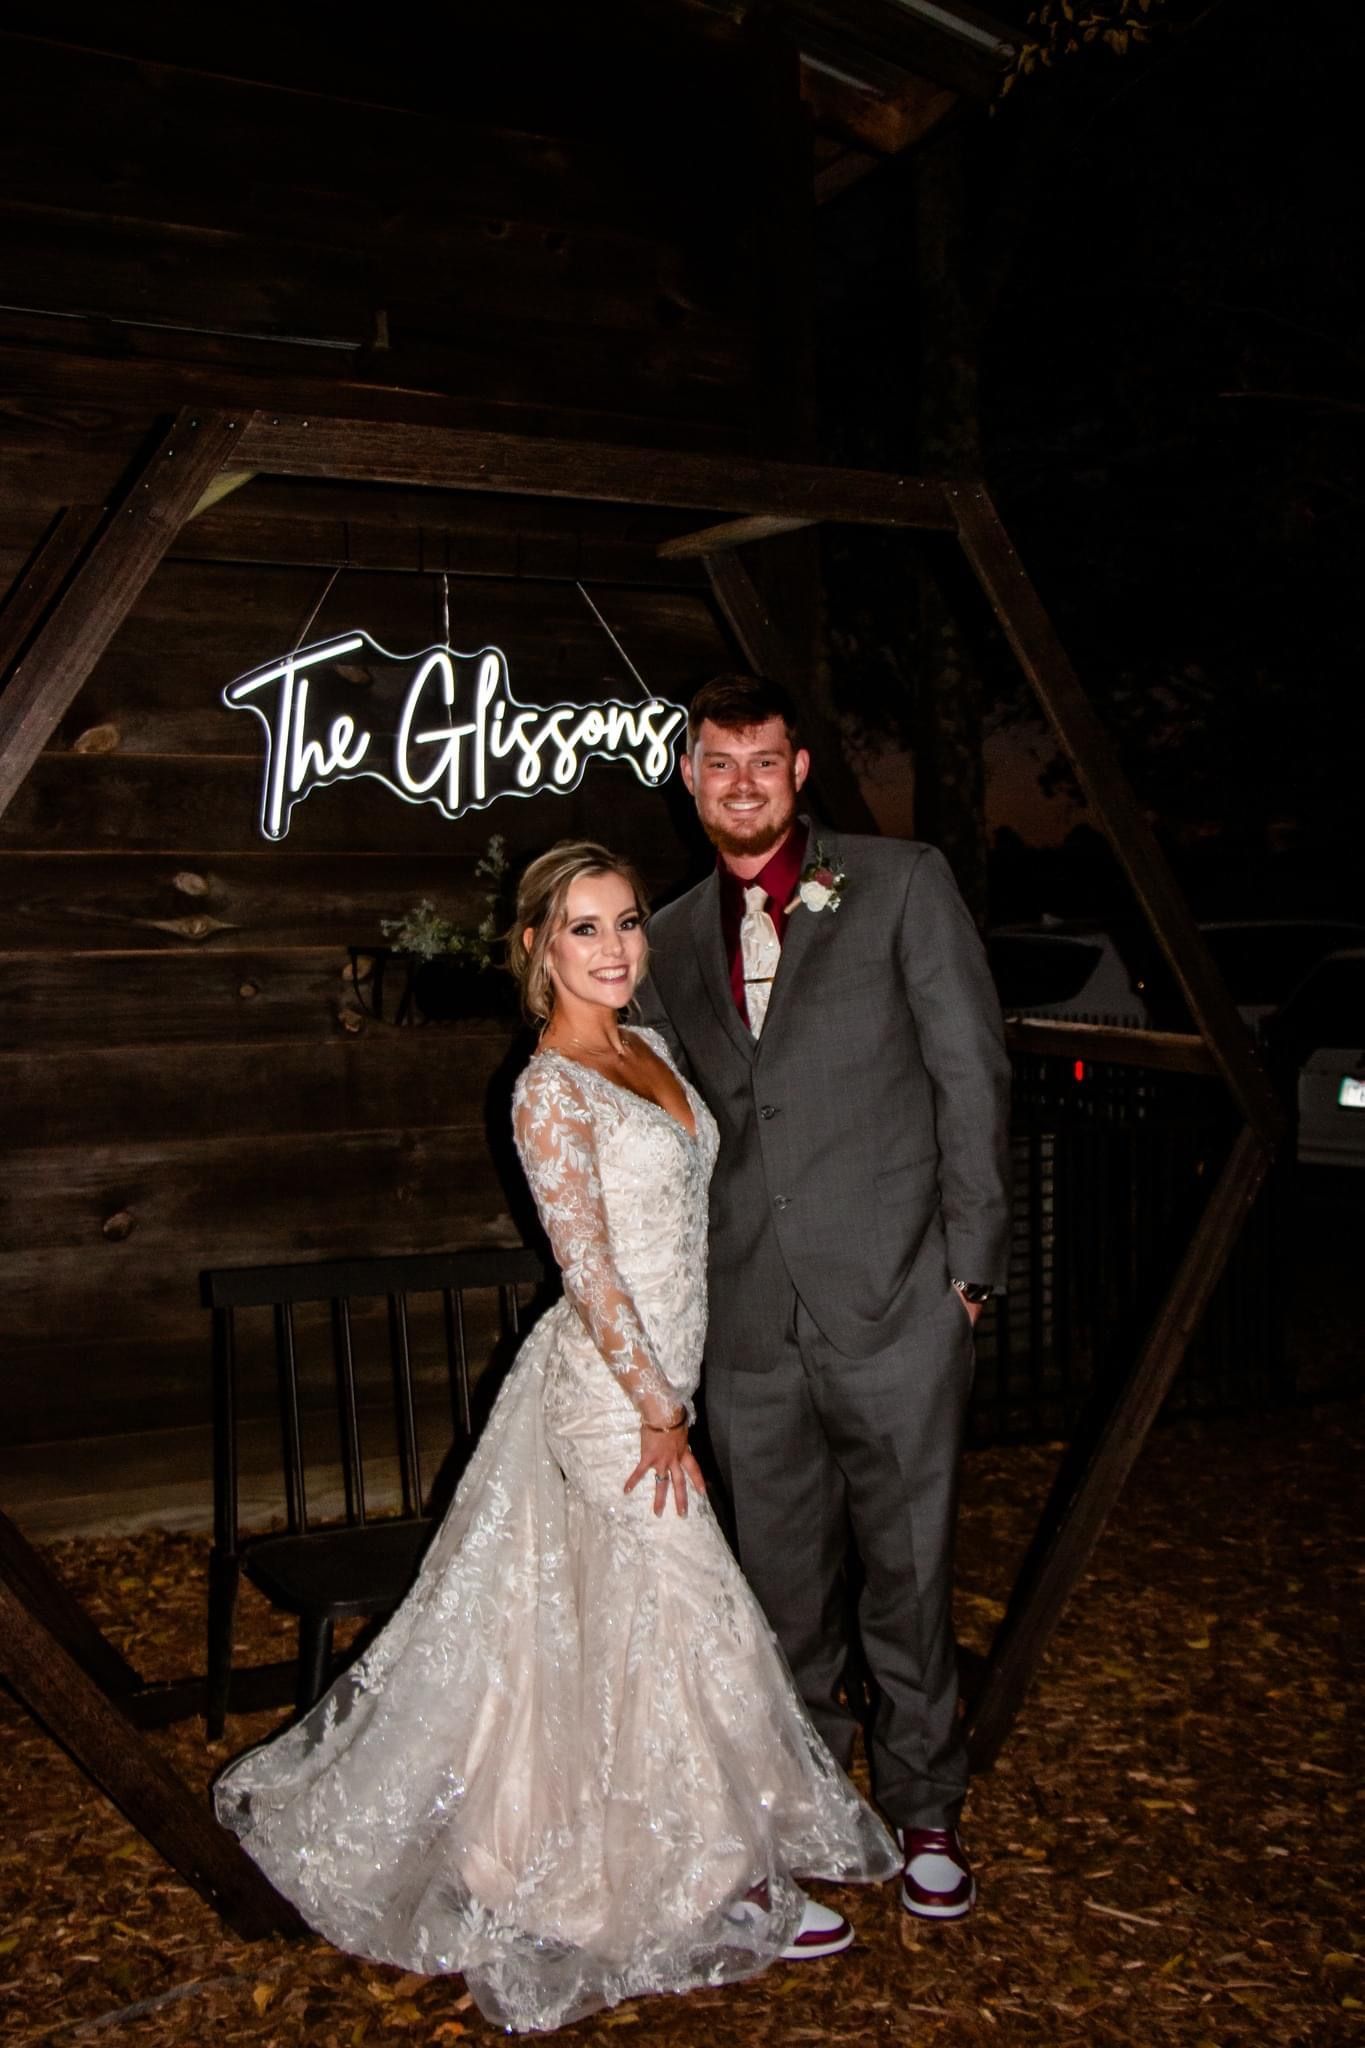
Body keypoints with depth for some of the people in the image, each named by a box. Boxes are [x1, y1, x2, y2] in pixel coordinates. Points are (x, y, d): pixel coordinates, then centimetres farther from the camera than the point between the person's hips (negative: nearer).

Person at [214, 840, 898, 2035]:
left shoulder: (651, 1051, 8)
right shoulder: (551, 1091, -18)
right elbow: (589, 1271, -18)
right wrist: (660, 1412, -13)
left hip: (658, 1375, 8)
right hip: (612, 1390, -8)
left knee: (589, 1623, 19)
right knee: (684, 1620, 3)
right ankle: (727, 1888, 22)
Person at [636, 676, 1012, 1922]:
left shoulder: (903, 885, 0)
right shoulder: (672, 941, 12)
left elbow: (972, 1075, -2)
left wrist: (967, 1265, -5)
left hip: (896, 1309, -3)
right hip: (749, 1328, 3)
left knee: (908, 1577, 9)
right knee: (785, 1592, 14)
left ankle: (924, 1811, 31)